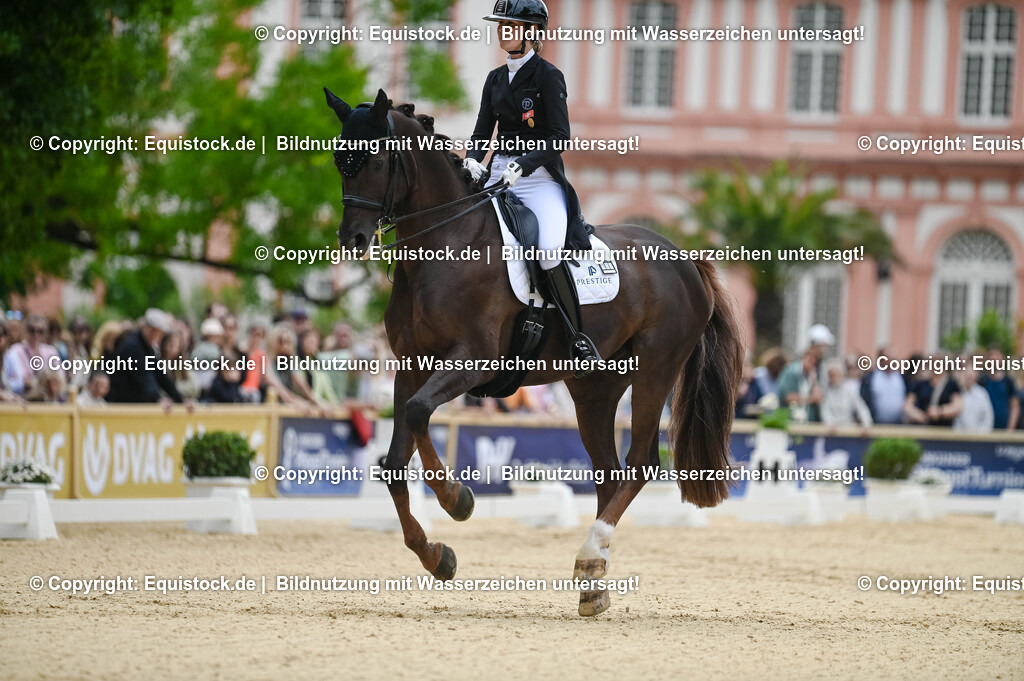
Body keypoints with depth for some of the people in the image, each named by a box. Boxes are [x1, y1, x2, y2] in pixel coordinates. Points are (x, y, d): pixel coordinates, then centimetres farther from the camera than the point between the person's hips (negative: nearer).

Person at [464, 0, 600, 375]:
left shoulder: (548, 76, -5)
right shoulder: (496, 79, 15)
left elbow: (559, 137, -11)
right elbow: (483, 129, 12)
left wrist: (523, 164, -23)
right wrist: (473, 160, -9)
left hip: (540, 178, -7)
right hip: (499, 175, 7)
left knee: (550, 253, -28)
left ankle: (579, 337, -14)